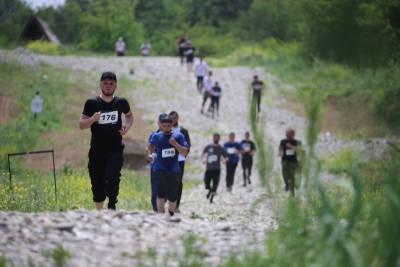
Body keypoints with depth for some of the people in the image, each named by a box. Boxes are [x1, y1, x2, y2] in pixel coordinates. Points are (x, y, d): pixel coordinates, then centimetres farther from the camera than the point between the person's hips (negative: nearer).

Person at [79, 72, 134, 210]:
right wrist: (92, 119, -19)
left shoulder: (121, 102, 5)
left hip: (115, 149, -1)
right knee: (97, 183, 5)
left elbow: (129, 115, 25)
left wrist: (127, 126, 4)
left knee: (112, 176, -21)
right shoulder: (91, 103, 0)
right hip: (97, 150, 1)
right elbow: (81, 125, 1)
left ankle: (112, 204, -1)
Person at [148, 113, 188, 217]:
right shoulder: (156, 136, 1)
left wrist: (175, 144, -20)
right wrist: (150, 153, 5)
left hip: (174, 169, 1)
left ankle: (171, 215, 30)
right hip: (160, 169, -1)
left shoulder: (178, 136, -2)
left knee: (173, 196, 7)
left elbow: (185, 152, -8)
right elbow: (151, 145, 23)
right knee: (161, 193, -18)